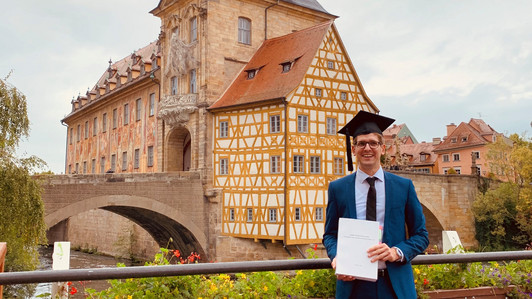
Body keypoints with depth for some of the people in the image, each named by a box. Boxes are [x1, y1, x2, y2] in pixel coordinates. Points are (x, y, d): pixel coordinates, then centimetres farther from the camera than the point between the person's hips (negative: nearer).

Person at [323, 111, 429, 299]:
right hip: (353, 284, 0)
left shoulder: (404, 186, 2)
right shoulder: (337, 188, 2)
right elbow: (330, 234, 7)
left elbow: (421, 235, 4)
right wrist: (336, 256, -13)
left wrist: (397, 252, -14)